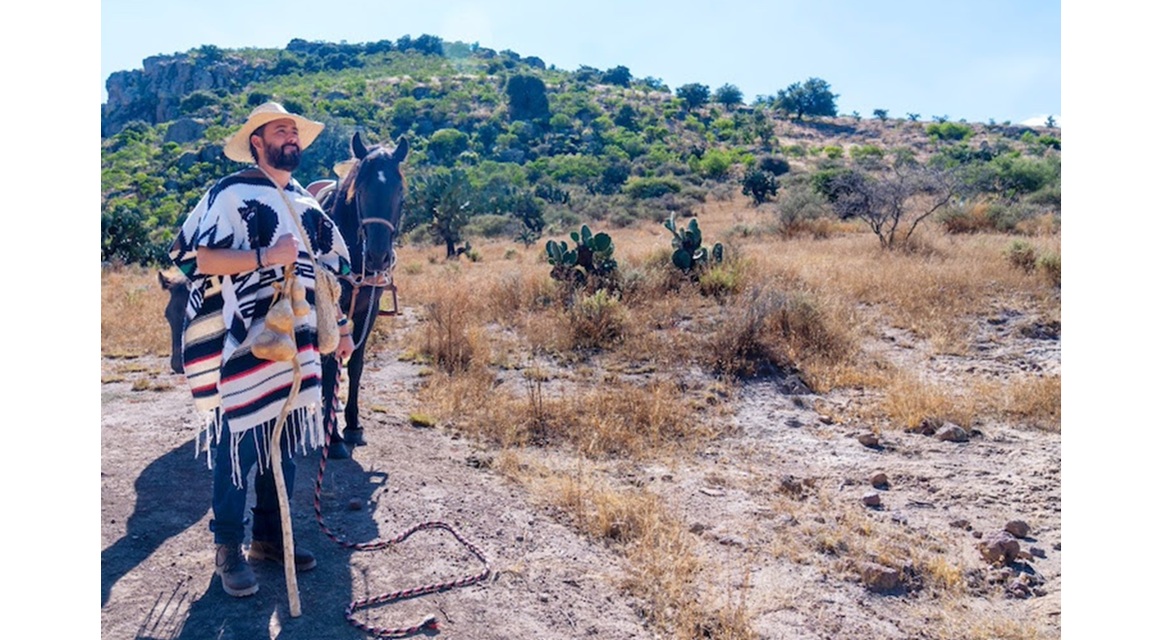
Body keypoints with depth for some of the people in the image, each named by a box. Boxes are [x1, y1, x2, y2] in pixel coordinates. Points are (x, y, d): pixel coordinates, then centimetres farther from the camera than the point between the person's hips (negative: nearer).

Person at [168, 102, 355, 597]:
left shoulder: (306, 204, 15)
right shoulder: (231, 193, -7)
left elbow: (331, 268, 21)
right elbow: (187, 255, -15)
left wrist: (342, 329, 18)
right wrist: (264, 257, -21)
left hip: (295, 346, 7)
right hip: (240, 347, -6)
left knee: (285, 443, 12)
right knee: (237, 444, 0)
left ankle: (270, 535, 27)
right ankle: (229, 550, 16)